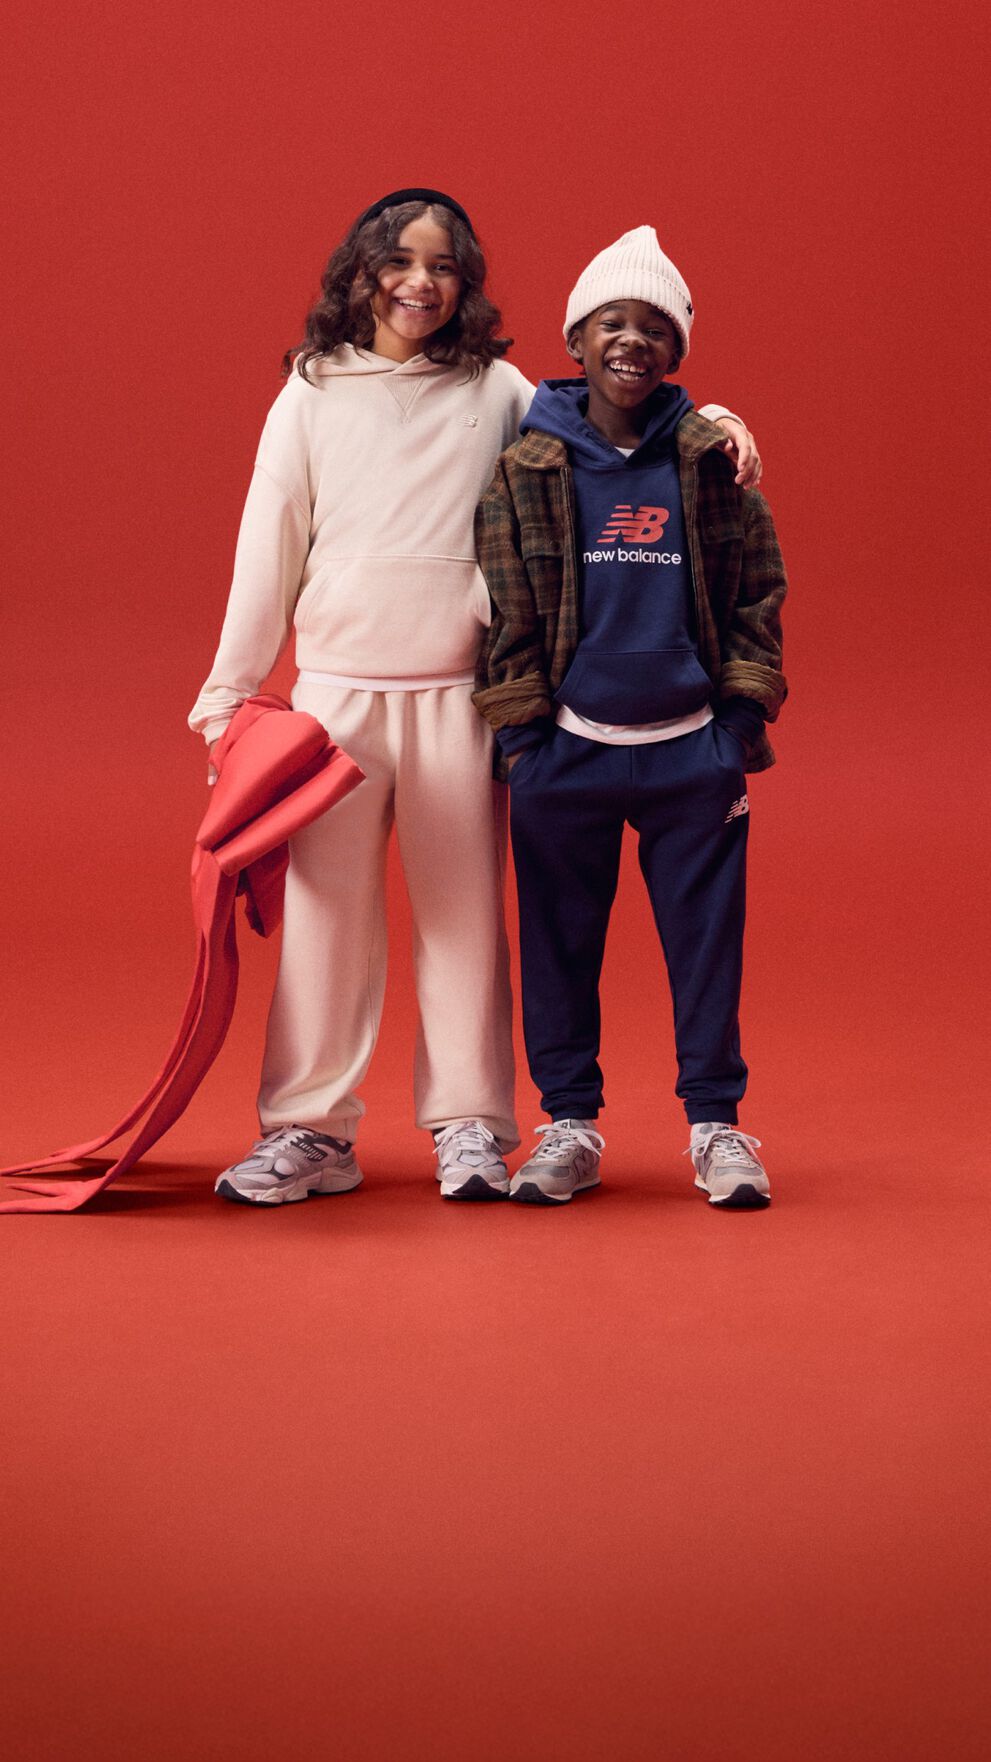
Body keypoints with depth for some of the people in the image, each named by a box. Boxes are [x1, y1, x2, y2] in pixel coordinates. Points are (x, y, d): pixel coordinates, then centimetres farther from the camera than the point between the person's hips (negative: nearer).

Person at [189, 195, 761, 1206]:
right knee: (324, 904, 2)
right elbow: (270, 543, 10)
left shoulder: (497, 393, 6)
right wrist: (230, 687, 10)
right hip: (336, 684, 0)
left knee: (463, 906, 2)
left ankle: (470, 1123, 11)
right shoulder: (312, 393, 8)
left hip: (457, 691, 0)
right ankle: (310, 1130, 10)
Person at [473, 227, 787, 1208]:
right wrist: (522, 739, -2)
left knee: (706, 942, 3)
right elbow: (505, 611, 3)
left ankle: (716, 1125, 15)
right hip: (568, 751, 0)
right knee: (560, 944, 6)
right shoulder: (527, 471, 1)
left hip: (692, 752, 0)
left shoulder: (711, 462, 3)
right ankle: (569, 1126, 18)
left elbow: (758, 593, 7)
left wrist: (742, 721, 1)